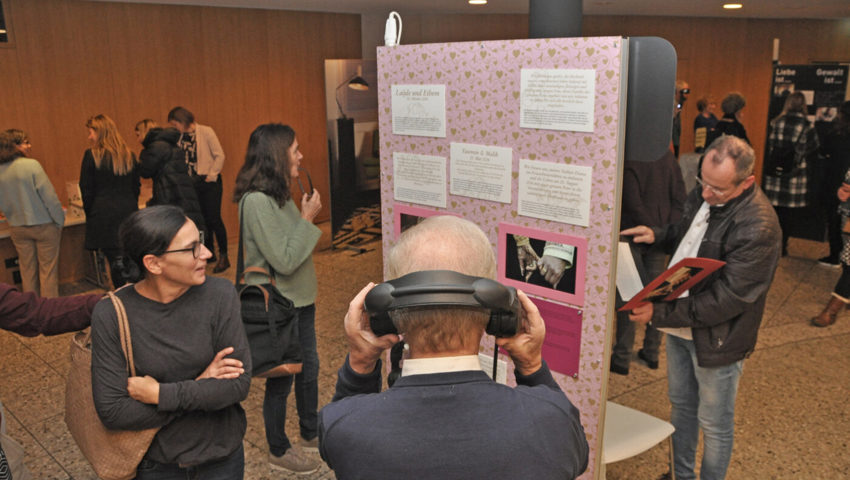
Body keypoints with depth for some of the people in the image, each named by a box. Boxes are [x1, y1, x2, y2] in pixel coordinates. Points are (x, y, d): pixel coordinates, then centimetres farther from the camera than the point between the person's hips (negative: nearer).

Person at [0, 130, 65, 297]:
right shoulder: (31, 165, -16)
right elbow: (49, 197, -17)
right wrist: (60, 221, -6)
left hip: (17, 229, 5)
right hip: (43, 226, -5)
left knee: (27, 271, 16)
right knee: (48, 270, 5)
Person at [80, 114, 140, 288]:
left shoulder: (91, 155, -7)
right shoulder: (129, 155, 7)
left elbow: (86, 189, -5)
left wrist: (90, 213, 7)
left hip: (104, 215, -4)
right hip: (129, 212, 4)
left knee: (116, 261, 0)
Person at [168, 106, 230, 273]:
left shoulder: (206, 132, -8)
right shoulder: (180, 137, 7)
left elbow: (219, 155, -9)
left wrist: (212, 175, -11)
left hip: (209, 182, -5)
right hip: (193, 183, 5)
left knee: (214, 218, -8)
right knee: (202, 219, 10)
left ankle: (223, 257, -1)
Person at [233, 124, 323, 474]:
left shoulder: (278, 194, 4)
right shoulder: (257, 201, -25)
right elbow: (283, 261, -25)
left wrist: (306, 216, 3)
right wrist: (307, 219, -20)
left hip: (299, 300, 9)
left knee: (308, 368, 22)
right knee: (281, 379, 9)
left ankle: (311, 433, 43)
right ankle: (279, 451, 30)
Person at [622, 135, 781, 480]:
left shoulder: (759, 228, -28)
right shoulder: (705, 194, -4)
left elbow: (726, 299, -27)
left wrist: (660, 313, -27)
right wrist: (657, 235, -3)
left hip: (716, 338, -8)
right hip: (680, 324, 8)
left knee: (714, 425, 12)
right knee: (681, 404, 24)